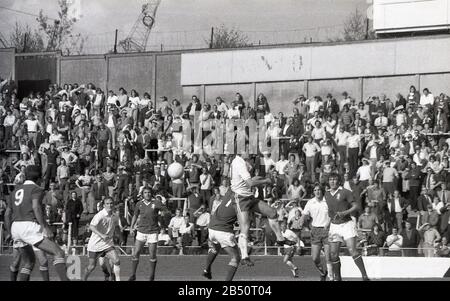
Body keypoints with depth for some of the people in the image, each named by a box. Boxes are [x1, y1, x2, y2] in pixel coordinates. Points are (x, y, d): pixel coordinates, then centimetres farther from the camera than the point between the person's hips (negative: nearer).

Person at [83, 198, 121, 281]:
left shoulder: (115, 217, 3)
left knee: (116, 261, -15)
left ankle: (118, 279, -7)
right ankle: (84, 279, 27)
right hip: (95, 244, -5)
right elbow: (91, 227, -32)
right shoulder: (100, 215, -18)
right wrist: (102, 235, -40)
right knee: (92, 266, 1)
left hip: (108, 244, 5)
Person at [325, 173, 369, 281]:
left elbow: (356, 206, -8)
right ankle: (337, 278, 15)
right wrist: (330, 214, 11)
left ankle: (365, 276, -15)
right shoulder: (327, 194, 11)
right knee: (333, 254, 1)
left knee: (352, 250, -16)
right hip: (334, 225, 5)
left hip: (347, 223, -5)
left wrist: (344, 213, -19)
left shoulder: (345, 192, -5)